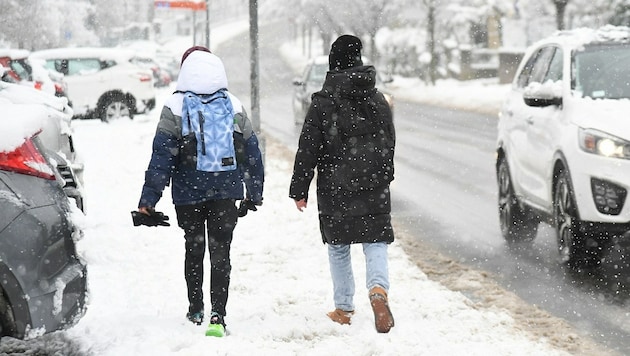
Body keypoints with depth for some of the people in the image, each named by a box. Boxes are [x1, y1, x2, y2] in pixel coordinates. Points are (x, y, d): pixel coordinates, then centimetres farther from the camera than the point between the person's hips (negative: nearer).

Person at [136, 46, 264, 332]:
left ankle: (195, 310, 23)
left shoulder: (174, 107, -6)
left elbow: (162, 155, -11)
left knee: (194, 250, 15)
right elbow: (252, 151, 7)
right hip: (226, 191, 1)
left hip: (188, 193, -1)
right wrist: (254, 193, 16)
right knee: (220, 252, 4)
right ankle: (218, 311, -8)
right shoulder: (234, 107, 3)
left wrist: (149, 197, -9)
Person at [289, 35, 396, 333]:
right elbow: (389, 144, 12)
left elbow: (307, 150, -7)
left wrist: (299, 189, 0)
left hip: (334, 190, -2)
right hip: (373, 189, 2)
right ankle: (378, 289, -25)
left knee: (338, 248, 12)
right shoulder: (379, 101, 3)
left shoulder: (322, 104, -8)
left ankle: (343, 308, 17)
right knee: (375, 242, 3)